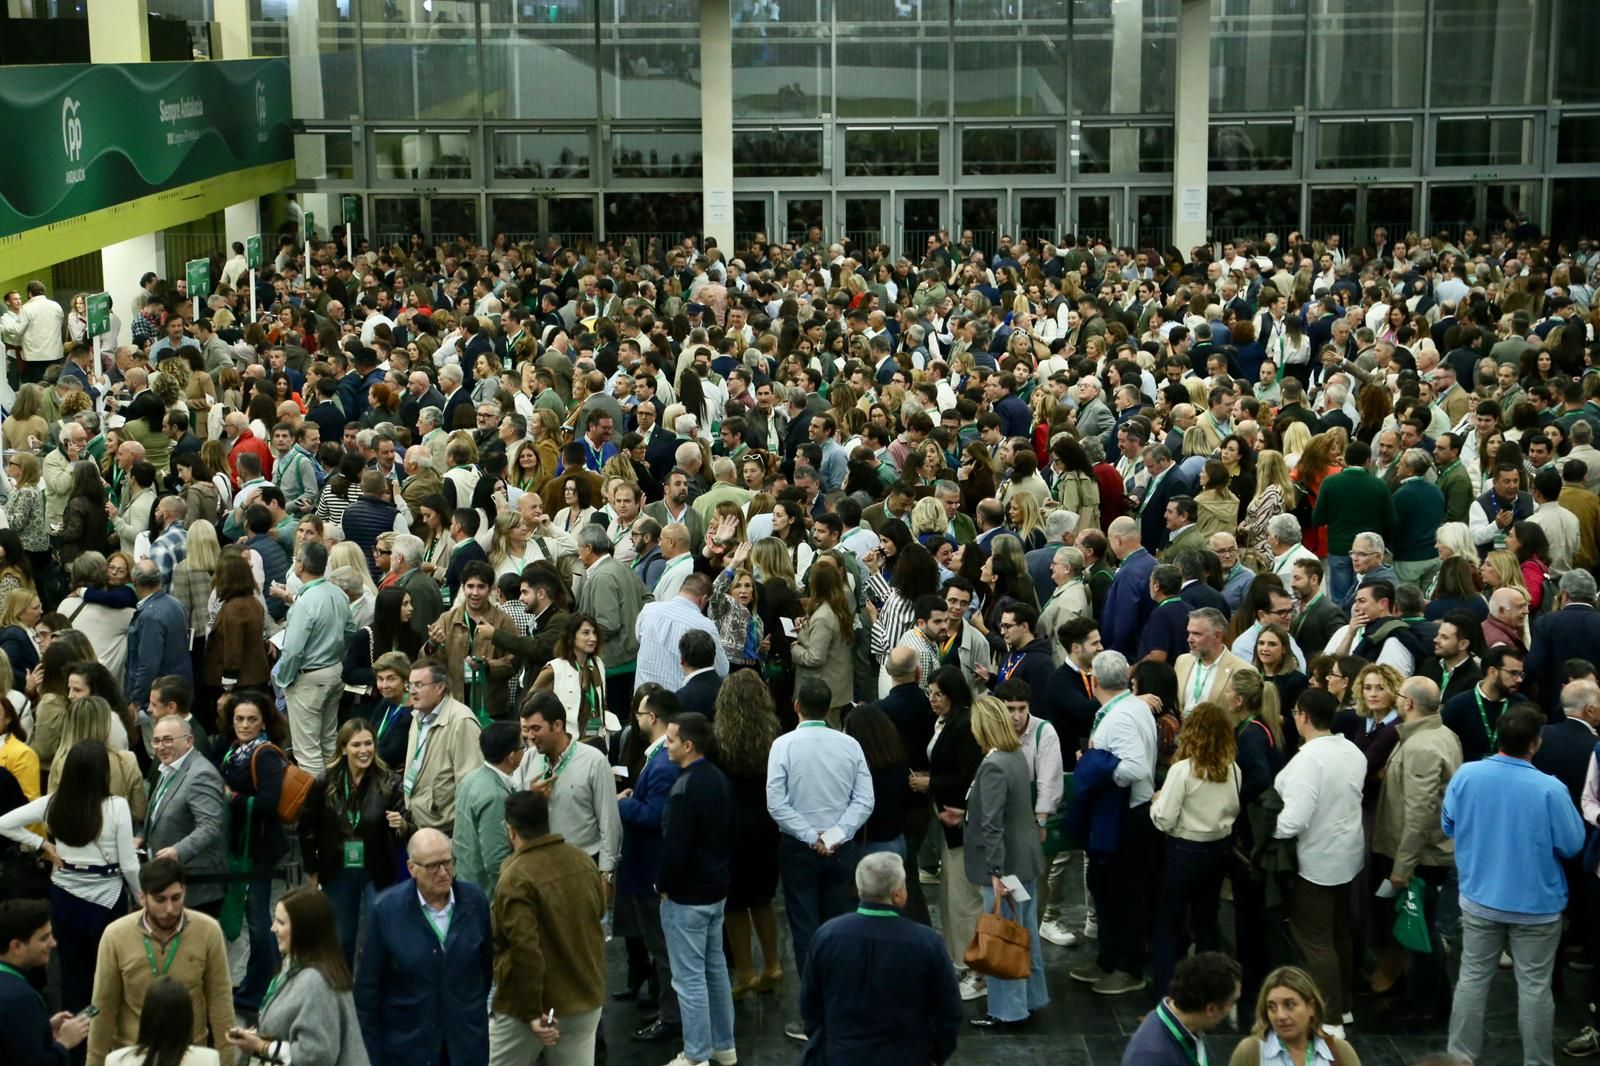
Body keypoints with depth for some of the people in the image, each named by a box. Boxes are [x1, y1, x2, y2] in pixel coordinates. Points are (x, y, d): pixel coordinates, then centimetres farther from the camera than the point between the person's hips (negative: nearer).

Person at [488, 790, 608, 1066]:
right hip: (587, 998, 6)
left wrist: (532, 1013, -22)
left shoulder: (516, 877, -21)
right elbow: (600, 911, 18)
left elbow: (525, 950, -26)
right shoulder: (583, 860, 0)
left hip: (531, 1005, -6)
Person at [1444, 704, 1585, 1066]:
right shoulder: (1549, 788, -23)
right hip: (1535, 904, -3)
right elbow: (1572, 845, -11)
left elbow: (1448, 826, 4)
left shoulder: (1465, 775, -12)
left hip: (1479, 897, 3)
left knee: (1472, 978, 14)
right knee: (1534, 986, 11)